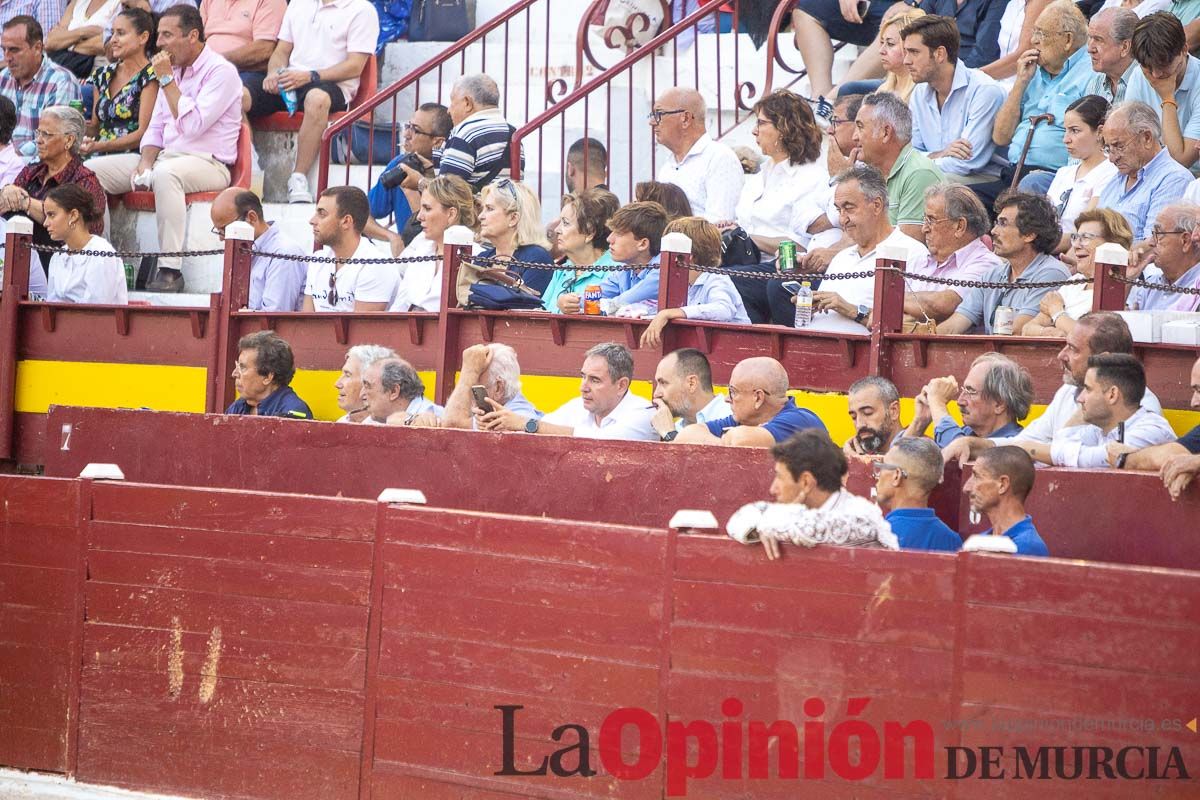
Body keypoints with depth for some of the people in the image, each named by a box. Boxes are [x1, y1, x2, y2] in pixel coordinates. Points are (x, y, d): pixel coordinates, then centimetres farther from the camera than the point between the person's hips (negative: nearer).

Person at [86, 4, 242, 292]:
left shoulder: (220, 72, -10)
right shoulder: (172, 70, 16)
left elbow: (193, 125, -20)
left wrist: (167, 80, -15)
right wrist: (145, 161, -1)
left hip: (208, 164, -8)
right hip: (165, 157, 8)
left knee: (165, 173, -42)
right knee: (89, 170, -5)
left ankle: (170, 271, -40)